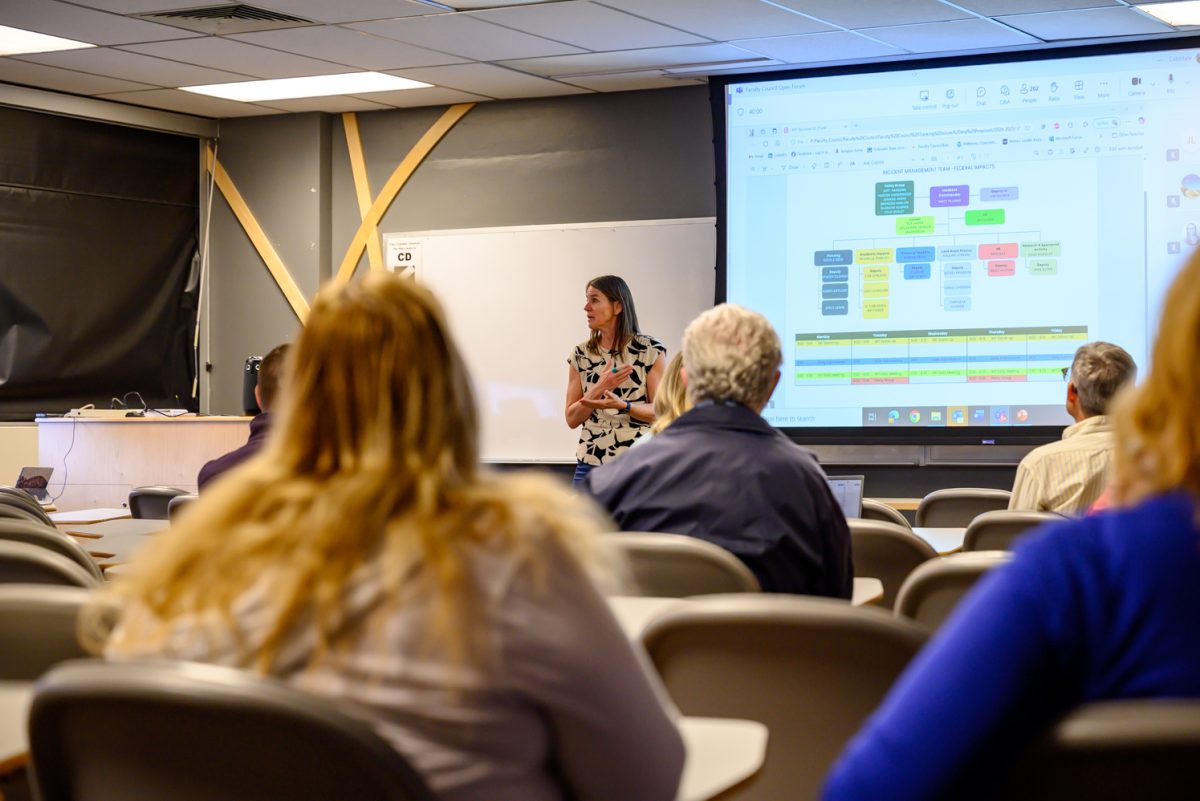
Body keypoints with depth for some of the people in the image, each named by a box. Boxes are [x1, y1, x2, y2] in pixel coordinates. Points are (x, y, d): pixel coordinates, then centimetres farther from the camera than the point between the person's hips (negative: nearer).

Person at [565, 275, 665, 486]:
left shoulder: (650, 351, -3)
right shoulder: (580, 355, 5)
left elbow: (660, 411, -4)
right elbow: (572, 419, 3)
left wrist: (622, 405, -22)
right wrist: (599, 388, -14)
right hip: (591, 462, 2)